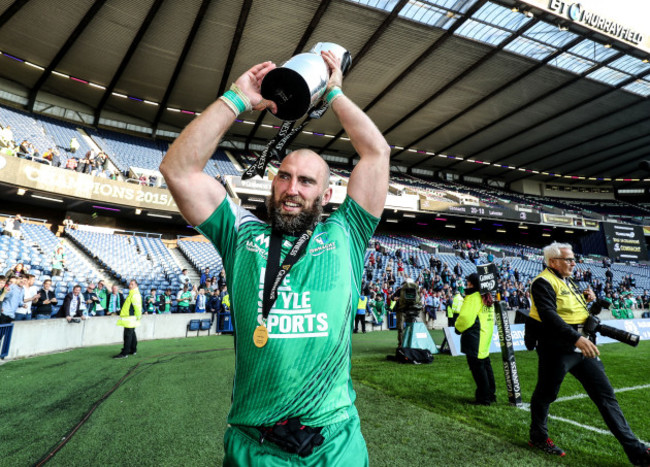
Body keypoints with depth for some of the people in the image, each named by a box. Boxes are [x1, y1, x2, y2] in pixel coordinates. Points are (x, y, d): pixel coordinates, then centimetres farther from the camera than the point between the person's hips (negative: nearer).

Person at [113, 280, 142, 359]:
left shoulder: (135, 294, -16)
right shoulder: (132, 293, 18)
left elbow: (137, 307, -22)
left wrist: (138, 317, -20)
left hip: (130, 319, -11)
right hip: (130, 319, 11)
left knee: (128, 335, -8)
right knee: (132, 334, 16)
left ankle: (124, 353, -6)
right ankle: (133, 350, 26)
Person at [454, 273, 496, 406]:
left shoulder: (473, 298, -17)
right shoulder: (488, 298, 11)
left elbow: (465, 318, -22)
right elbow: (490, 318, 18)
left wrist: (458, 328, -3)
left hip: (474, 339, -9)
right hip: (485, 338, 9)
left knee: (477, 368, -1)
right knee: (485, 365, 17)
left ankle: (484, 398, 6)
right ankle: (491, 394, 26)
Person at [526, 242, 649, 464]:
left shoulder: (567, 281, 16)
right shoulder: (543, 282, -16)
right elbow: (548, 315, -28)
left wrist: (586, 299, 5)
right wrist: (576, 338, -36)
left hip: (581, 346, 9)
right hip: (557, 348, -9)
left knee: (606, 394, 9)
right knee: (546, 394, 8)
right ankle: (538, 437, 27)